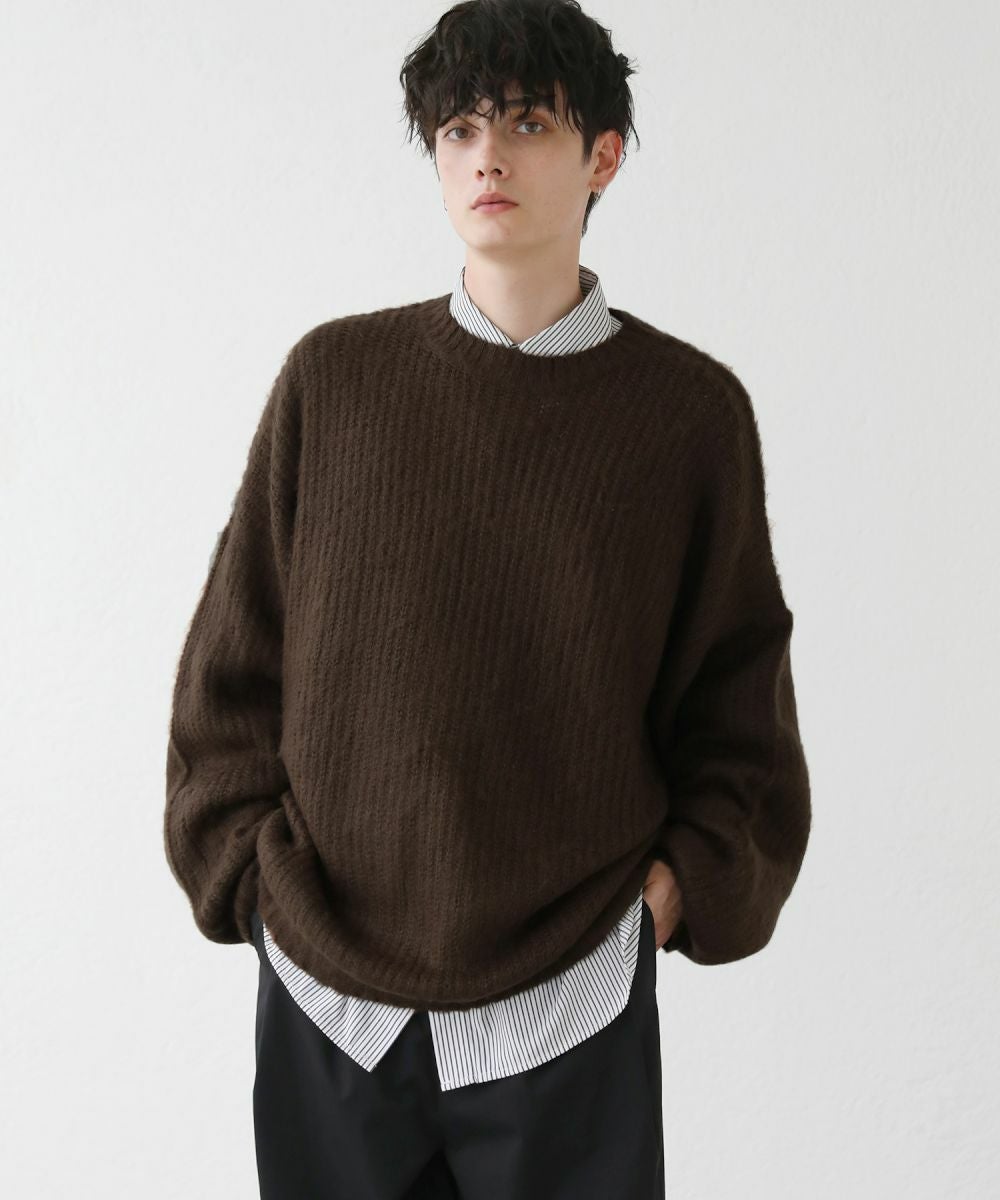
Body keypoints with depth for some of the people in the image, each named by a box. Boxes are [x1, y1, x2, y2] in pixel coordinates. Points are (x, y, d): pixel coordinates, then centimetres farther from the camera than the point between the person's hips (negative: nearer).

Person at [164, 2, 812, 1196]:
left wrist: (683, 885, -3)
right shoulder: (334, 377, 1)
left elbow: (739, 687, 6)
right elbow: (232, 658, 6)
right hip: (326, 983, 1)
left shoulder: (691, 408, -2)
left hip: (569, 998, -1)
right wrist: (251, 864, -1)